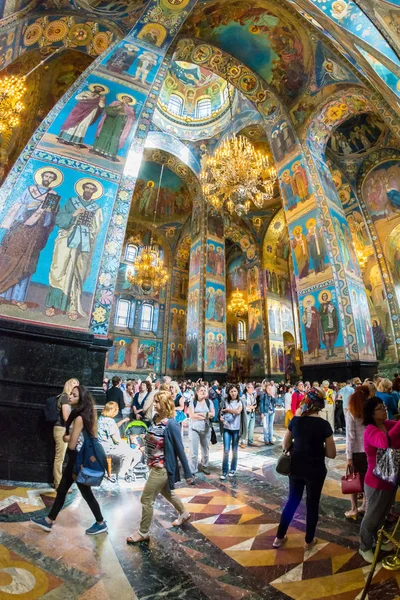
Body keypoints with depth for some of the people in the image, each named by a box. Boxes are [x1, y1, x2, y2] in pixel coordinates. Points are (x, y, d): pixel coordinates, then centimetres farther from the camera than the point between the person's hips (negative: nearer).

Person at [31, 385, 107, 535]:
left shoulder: (79, 418, -25)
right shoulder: (84, 415, 4)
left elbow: (71, 445, -21)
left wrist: (68, 437, -1)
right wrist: (70, 437, -12)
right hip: (76, 460, 9)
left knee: (86, 494, 8)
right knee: (61, 490, 21)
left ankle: (101, 524, 24)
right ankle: (48, 521, 39)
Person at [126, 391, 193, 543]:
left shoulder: (171, 424, -26)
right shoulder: (155, 418, -4)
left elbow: (180, 449, -20)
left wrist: (187, 473, -14)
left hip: (162, 468, -8)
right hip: (154, 466, 8)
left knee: (146, 499, 6)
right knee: (167, 492, 27)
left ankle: (143, 533, 31)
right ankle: (184, 513, 51)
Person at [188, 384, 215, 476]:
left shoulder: (209, 402, 4)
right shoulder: (193, 401, -4)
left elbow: (212, 414, -3)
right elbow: (191, 415, -13)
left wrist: (199, 414, -12)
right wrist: (206, 416, -10)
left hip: (206, 429, 3)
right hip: (195, 429, -3)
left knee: (205, 450, 16)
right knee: (194, 451, -3)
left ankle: (205, 466, 35)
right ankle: (192, 471, 7)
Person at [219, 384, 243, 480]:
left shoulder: (240, 402, -3)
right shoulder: (225, 401, 0)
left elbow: (238, 411, -19)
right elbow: (221, 413, 7)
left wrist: (227, 409, -12)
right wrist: (221, 417, -13)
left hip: (236, 428, 0)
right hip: (226, 428, 0)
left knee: (234, 450, 11)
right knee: (226, 450, -3)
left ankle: (233, 469, 27)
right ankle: (224, 471, 8)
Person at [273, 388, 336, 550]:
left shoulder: (295, 420, -8)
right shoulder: (324, 424, -17)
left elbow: (285, 445, 1)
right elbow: (331, 453, -11)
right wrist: (317, 449, 5)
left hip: (296, 468, 3)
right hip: (315, 471, -3)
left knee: (292, 501, 20)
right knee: (312, 504, 19)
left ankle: (279, 537, 30)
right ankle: (309, 540, 37)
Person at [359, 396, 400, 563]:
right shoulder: (371, 430, -28)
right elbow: (386, 442, -49)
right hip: (377, 483, -7)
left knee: (382, 514, 28)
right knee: (372, 516, 15)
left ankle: (378, 540, 53)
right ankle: (365, 547, 38)